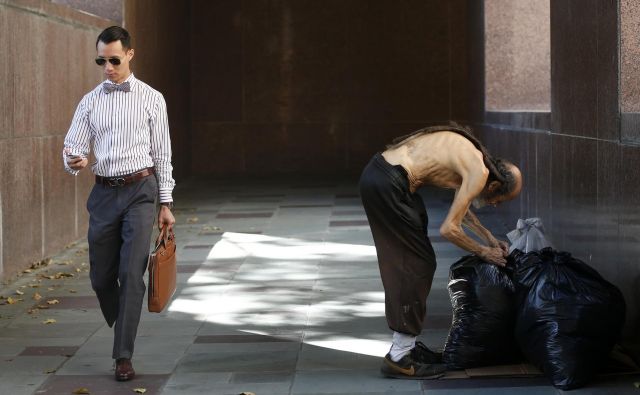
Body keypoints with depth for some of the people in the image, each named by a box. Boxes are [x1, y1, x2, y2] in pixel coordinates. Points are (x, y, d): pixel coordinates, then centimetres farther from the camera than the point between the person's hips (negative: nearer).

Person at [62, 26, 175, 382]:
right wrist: (75, 161, -20)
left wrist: (166, 204, 1)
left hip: (140, 190, -3)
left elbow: (162, 154, 3)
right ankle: (123, 333, 33)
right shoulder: (90, 102, 8)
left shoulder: (151, 99, 1)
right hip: (104, 192, 3)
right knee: (102, 276, 7)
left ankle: (124, 357, -8)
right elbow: (72, 146, 5)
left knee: (132, 274, -11)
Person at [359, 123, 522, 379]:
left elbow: (461, 208, 35)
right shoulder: (479, 172, -8)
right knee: (419, 265, -1)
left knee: (402, 263, 18)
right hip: (389, 185, -10)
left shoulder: (468, 155, 19)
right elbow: (449, 229, -9)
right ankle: (398, 358, 3)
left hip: (375, 173, 10)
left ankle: (406, 345, 27)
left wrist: (490, 238, 34)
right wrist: (484, 253, 5)